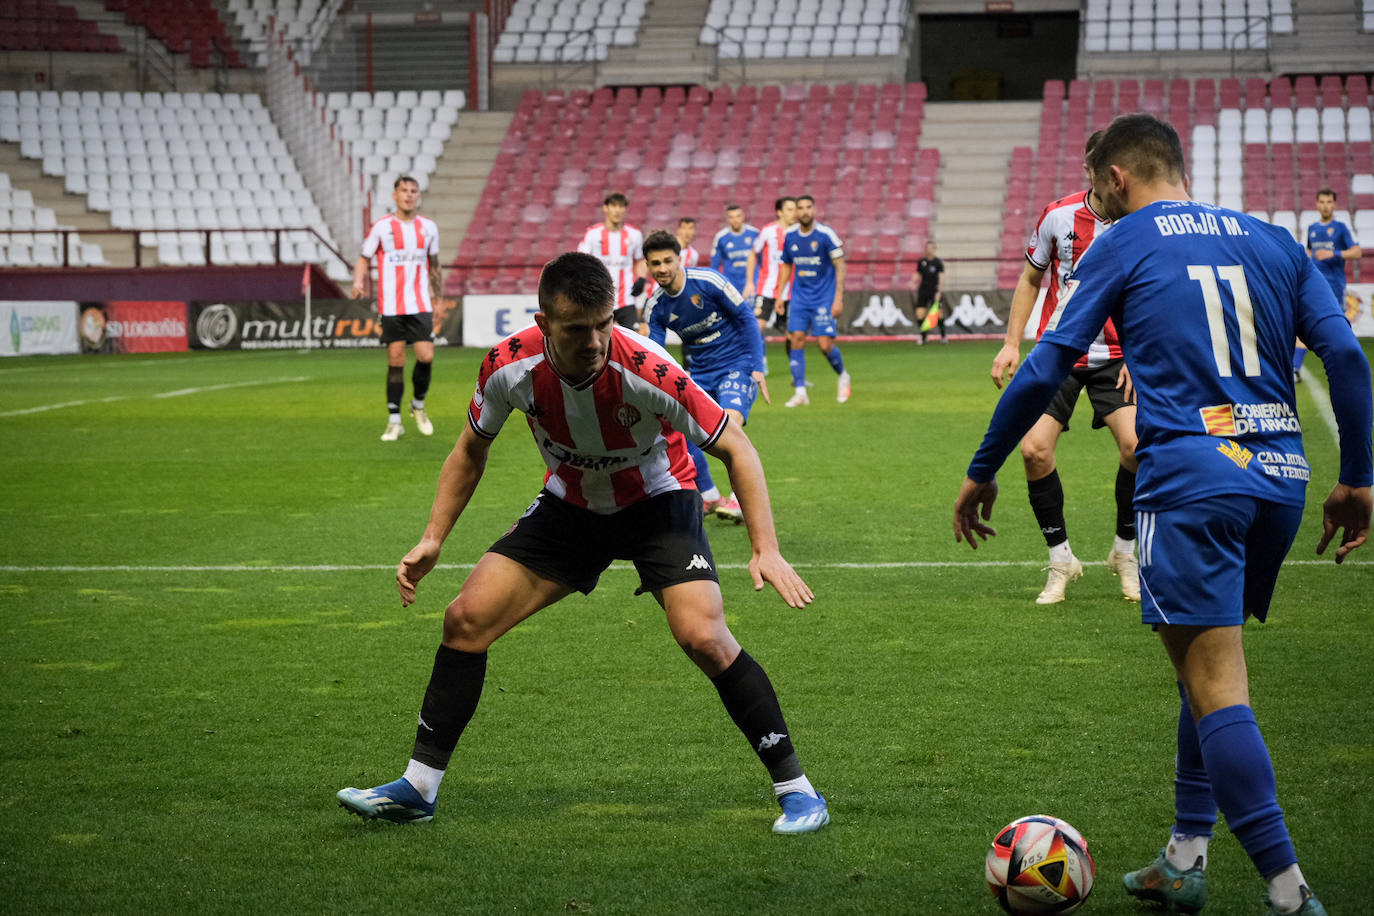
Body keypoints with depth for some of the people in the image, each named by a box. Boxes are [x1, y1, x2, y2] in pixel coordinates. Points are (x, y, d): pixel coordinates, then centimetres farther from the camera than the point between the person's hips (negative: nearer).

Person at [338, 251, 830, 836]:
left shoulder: (647, 371, -33)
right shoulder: (510, 366, -22)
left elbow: (735, 448, -22)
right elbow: (471, 449, 0)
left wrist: (765, 549, -31)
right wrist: (432, 540, -4)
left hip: (657, 501, -4)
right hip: (569, 503, 4)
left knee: (704, 637, -24)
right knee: (467, 618, -7)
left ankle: (795, 789, -9)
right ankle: (418, 788, 6)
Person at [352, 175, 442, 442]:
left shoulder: (428, 227, 7)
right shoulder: (381, 227, 0)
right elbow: (364, 258, 7)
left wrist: (435, 287, 26)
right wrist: (358, 281, -11)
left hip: (420, 305, 2)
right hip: (391, 307, -2)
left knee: (426, 357, -10)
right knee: (396, 362, -2)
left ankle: (418, 405, 17)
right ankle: (394, 421, 7)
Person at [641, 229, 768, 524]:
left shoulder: (708, 281, -16)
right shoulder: (655, 307, -2)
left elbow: (746, 318, -9)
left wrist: (757, 367, -14)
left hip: (738, 364, -6)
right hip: (701, 372, 6)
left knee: (730, 424, -28)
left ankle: (742, 500, -19)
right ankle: (709, 497, 14)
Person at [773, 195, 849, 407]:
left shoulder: (826, 234, -11)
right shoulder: (790, 235, 4)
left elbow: (840, 266, -8)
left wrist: (839, 298, -13)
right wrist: (780, 294, 12)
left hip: (824, 298, -4)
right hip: (799, 297, 4)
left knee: (825, 345, -9)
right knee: (796, 339, -7)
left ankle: (843, 376, 20)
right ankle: (800, 391, -4)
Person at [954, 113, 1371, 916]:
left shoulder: (1123, 247, 4)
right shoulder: (1270, 240, 16)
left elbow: (1043, 373, 2)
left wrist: (982, 474, 12)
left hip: (1191, 477, -6)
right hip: (1280, 477, 6)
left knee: (1216, 689, -7)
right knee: (1210, 665, 21)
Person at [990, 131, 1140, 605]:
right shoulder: (1058, 215, -3)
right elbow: (1030, 280, 10)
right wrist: (1012, 343, 5)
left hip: (1115, 357, -1)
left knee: (1135, 444, -21)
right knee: (1034, 449, -13)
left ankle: (1125, 552, 4)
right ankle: (1061, 560, 7)